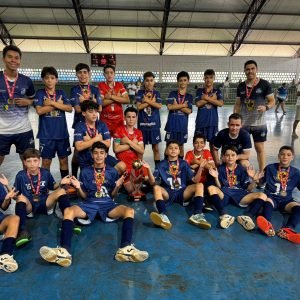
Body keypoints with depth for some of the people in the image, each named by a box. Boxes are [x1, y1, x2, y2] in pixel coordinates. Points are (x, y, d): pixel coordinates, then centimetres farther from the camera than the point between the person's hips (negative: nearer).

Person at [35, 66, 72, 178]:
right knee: (46, 161, 5)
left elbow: (70, 108, -5)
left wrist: (52, 103, -12)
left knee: (64, 160, 10)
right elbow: (39, 111, -12)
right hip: (46, 134, -2)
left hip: (62, 133, 2)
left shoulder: (61, 93, 8)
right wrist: (57, 104, -9)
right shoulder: (40, 93, 2)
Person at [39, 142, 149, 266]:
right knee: (68, 211, -31)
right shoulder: (85, 172, 12)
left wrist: (117, 186, -7)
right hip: (90, 204, 0)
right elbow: (85, 196, 13)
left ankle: (126, 248, -48)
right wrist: (78, 187, -7)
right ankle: (64, 251, -48)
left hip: (108, 204, 0)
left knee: (129, 211, -30)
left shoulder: (112, 171, 12)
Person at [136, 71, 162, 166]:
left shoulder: (156, 93, 5)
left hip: (154, 123, 1)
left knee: (156, 147, 6)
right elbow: (139, 107, -10)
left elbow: (159, 106, -10)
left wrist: (147, 100, -13)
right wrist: (151, 101, -9)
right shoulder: (140, 92, 2)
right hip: (142, 123, -1)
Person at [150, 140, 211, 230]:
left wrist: (200, 167, -13)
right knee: (156, 187, -31)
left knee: (199, 185, -21)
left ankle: (197, 215, -39)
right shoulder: (162, 164, 8)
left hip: (182, 192, 1)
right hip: (167, 193, -1)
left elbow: (194, 180, 2)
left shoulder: (184, 163, 11)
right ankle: (163, 216, -53)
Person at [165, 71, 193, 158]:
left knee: (181, 146, 11)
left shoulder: (189, 96, 5)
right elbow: (169, 107, -14)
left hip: (183, 125, 2)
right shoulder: (172, 93, 1)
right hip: (172, 124, -1)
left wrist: (177, 105, -10)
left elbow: (189, 111, -7)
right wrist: (183, 105, -10)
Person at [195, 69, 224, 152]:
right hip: (201, 121, 0)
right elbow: (198, 104, -9)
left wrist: (206, 98, -10)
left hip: (213, 121, 0)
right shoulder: (200, 90, 6)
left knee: (213, 142, 8)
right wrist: (212, 98, -8)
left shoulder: (217, 91, 7)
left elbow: (220, 103, -10)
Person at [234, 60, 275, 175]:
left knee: (260, 148, 4)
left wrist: (266, 107, -24)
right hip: (243, 123, 3)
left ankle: (262, 173, 15)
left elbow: (272, 101, -2)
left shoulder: (265, 84, -5)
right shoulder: (241, 86, 5)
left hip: (259, 123, -3)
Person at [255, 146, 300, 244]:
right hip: (271, 197, -2)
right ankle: (268, 226, -66)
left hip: (286, 200, 2)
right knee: (267, 202, -37)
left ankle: (287, 230, -55)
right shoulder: (270, 168, 6)